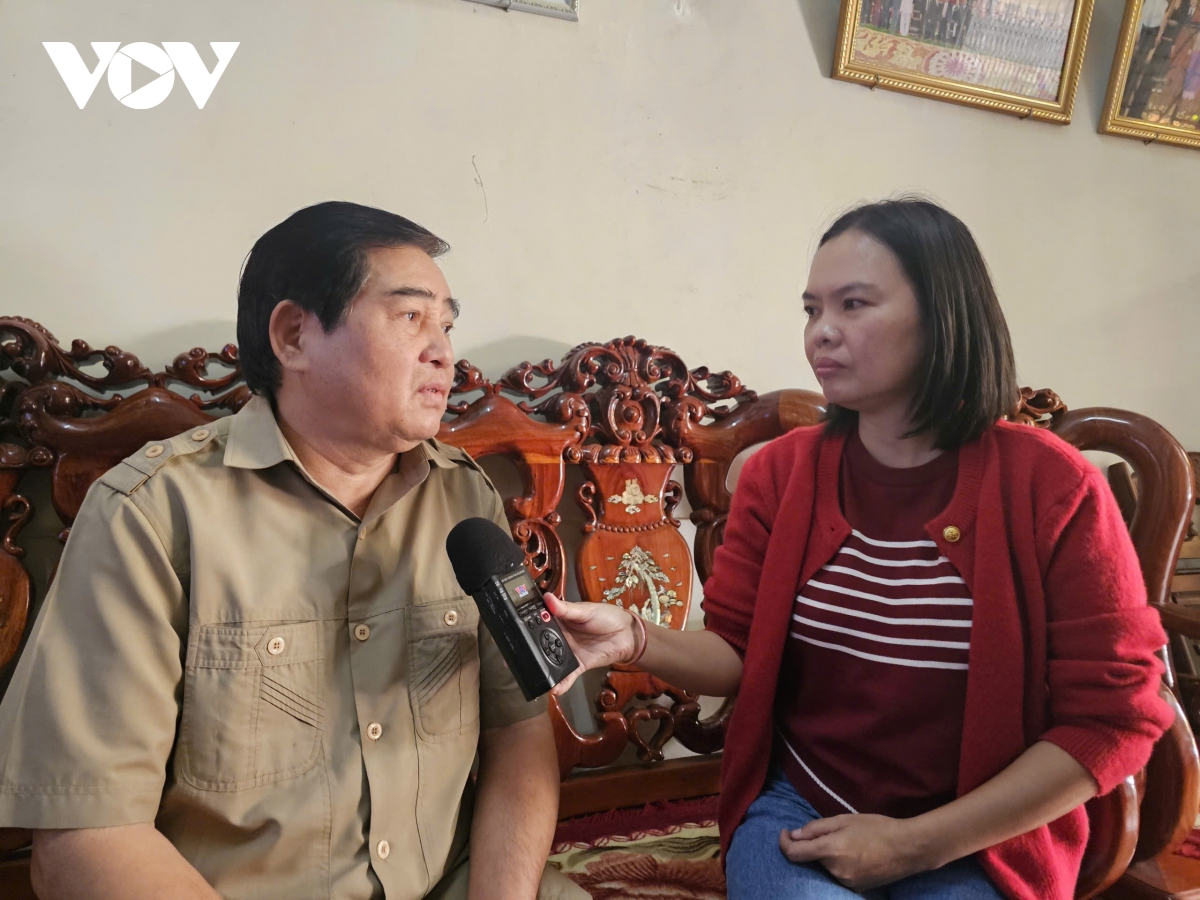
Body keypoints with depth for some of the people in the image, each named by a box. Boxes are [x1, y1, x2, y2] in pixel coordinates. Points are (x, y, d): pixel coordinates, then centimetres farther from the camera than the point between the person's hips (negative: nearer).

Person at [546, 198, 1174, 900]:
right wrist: (635, 640, -21)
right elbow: (739, 654, 1)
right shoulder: (779, 470, -1)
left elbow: (1112, 717, -9)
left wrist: (915, 844, -12)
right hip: (797, 808, 1)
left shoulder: (1052, 485, -10)